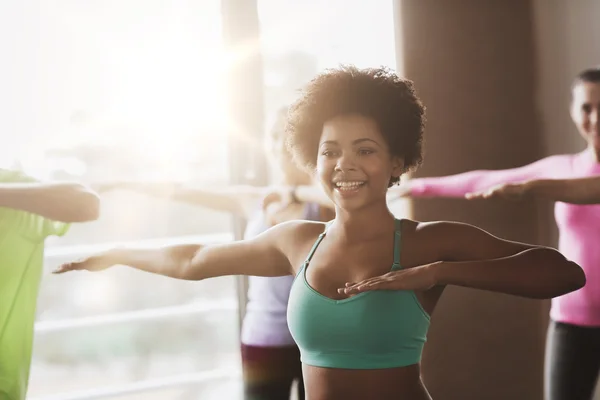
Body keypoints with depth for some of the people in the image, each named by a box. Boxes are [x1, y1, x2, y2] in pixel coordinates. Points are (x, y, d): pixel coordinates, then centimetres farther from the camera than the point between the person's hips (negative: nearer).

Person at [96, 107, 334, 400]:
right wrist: (123, 184, 17)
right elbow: (181, 192, 11)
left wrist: (294, 191, -20)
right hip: (264, 341, 2)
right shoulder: (253, 201, 3)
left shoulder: (323, 204, -5)